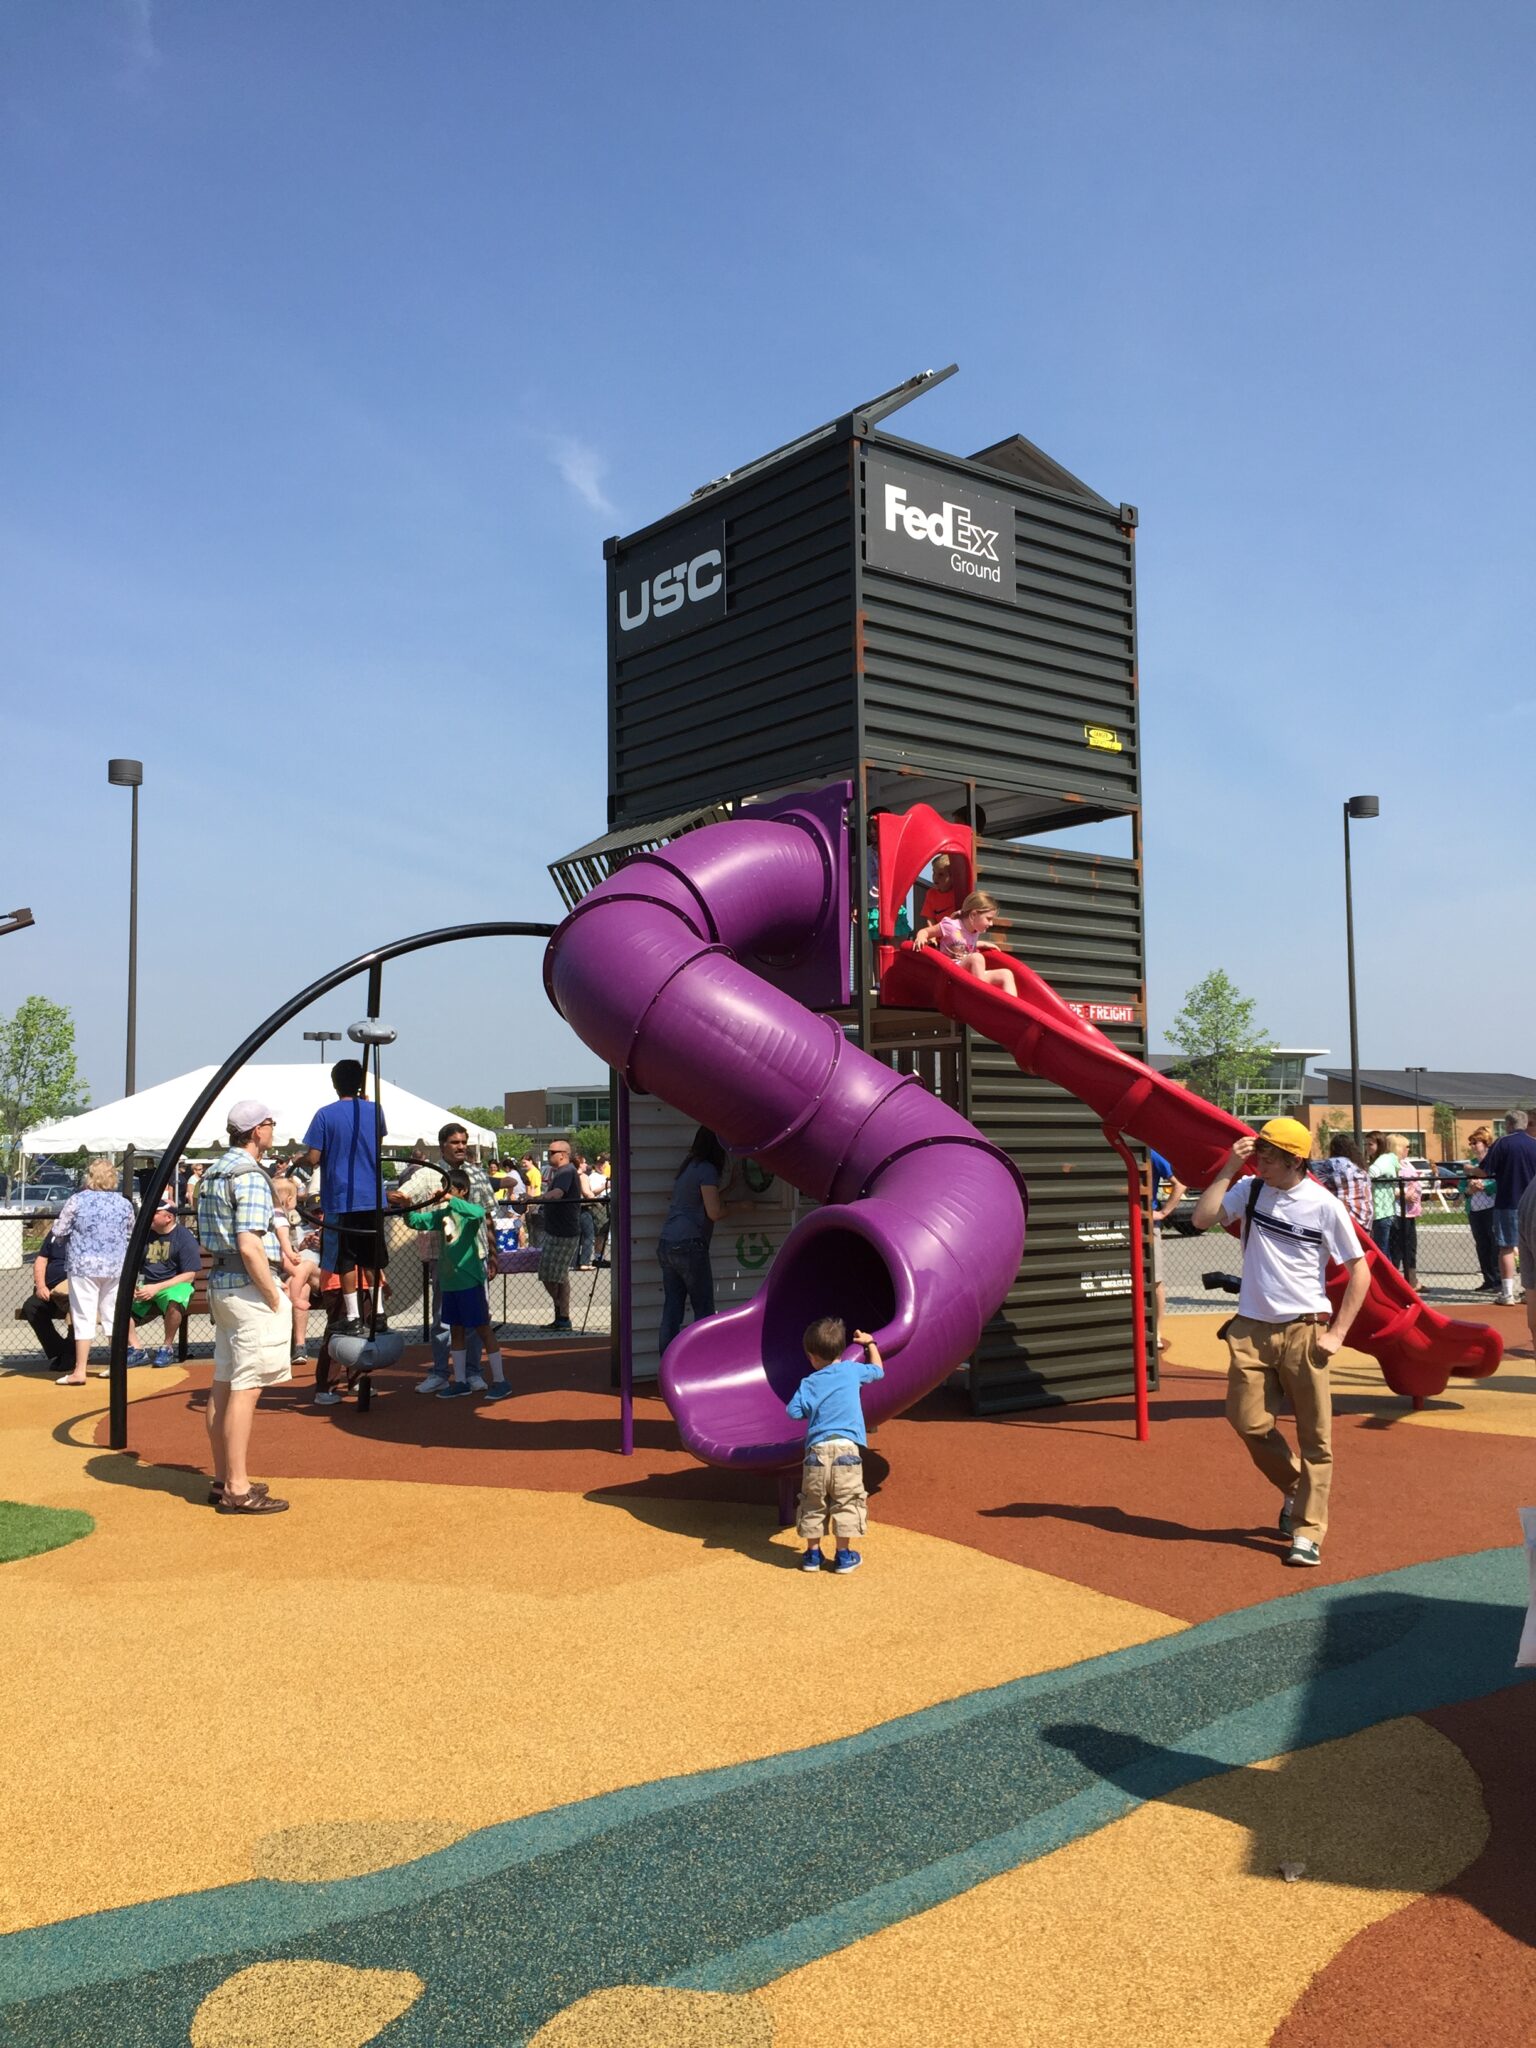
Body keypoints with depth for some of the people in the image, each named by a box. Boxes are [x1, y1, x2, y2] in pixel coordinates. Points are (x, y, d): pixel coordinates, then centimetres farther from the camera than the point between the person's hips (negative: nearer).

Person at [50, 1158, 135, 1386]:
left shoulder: (77, 1200, -8)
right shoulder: (124, 1203, 2)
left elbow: (58, 1233, -5)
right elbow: (131, 1235, 11)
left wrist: (69, 1242, 16)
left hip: (84, 1265, -3)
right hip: (116, 1266, 3)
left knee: (84, 1317, 0)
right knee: (113, 1315, 15)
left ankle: (79, 1371, 0)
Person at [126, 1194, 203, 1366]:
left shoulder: (184, 1237, -8)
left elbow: (189, 1275, -11)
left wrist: (157, 1288, -19)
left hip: (175, 1285, -6)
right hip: (145, 1287, 6)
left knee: (173, 1301, -40)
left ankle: (167, 1348, -16)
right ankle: (137, 1351, -7)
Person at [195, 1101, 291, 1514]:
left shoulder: (213, 1173, 14)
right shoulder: (249, 1175, -16)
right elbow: (249, 1247, -23)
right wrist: (274, 1297, -15)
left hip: (220, 1283, 10)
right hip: (249, 1285, -10)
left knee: (223, 1384, 13)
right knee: (246, 1389, -7)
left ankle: (223, 1480, 21)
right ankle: (237, 1490, -5)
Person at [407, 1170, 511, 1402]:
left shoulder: (469, 1210, -11)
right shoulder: (442, 1213, 9)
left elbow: (478, 1212, -34)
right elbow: (417, 1221, 5)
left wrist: (449, 1199, -41)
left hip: (469, 1280, -7)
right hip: (449, 1281, 7)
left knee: (482, 1329, -3)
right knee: (456, 1330, 13)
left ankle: (500, 1381, 3)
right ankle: (460, 1382, 22)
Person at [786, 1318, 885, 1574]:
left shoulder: (808, 1384, 6)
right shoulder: (852, 1371, 6)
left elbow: (794, 1412, 1)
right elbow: (878, 1370, 23)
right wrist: (870, 1343, 36)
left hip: (817, 1449, 1)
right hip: (846, 1447, -1)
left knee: (813, 1503, 13)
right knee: (846, 1502, 6)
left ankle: (813, 1553, 18)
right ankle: (844, 1555, 7)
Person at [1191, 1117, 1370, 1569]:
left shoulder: (1324, 1205, -8)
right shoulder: (1250, 1190, 2)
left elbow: (1360, 1272, -4)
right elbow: (1203, 1218, -8)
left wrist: (1337, 1332, -10)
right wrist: (1229, 1169, -11)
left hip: (1303, 1331, -3)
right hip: (1251, 1329, 4)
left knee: (1314, 1437, 0)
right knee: (1248, 1423, 4)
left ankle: (1307, 1534, 8)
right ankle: (1296, 1490, 30)